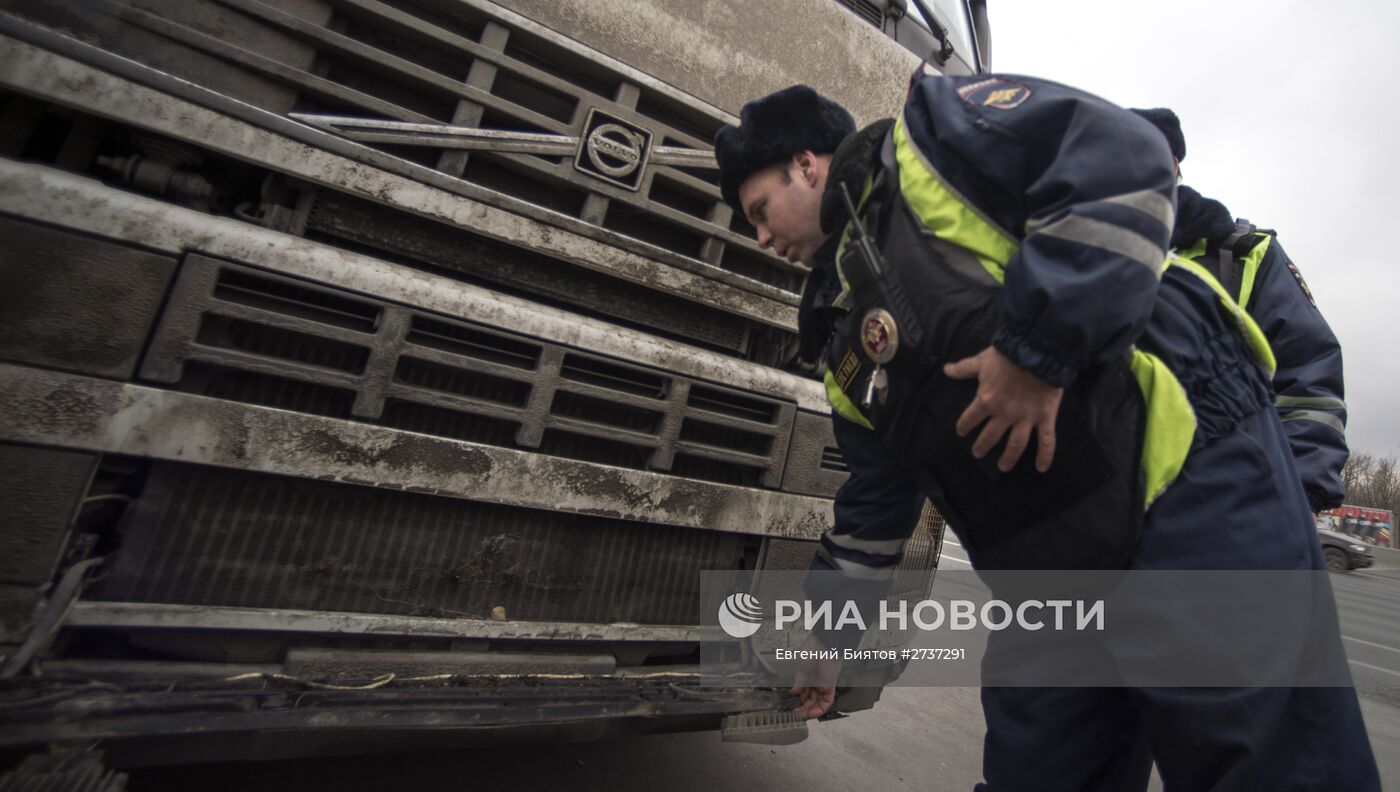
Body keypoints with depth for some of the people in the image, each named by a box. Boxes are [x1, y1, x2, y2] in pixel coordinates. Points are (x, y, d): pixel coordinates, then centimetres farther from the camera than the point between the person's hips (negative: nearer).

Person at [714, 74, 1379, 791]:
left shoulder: (929, 137, 0)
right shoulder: (848, 351, 15)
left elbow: (1124, 157, -15)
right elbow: (873, 511, 20)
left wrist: (1037, 347, -22)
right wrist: (824, 639, 26)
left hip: (1189, 463, -6)